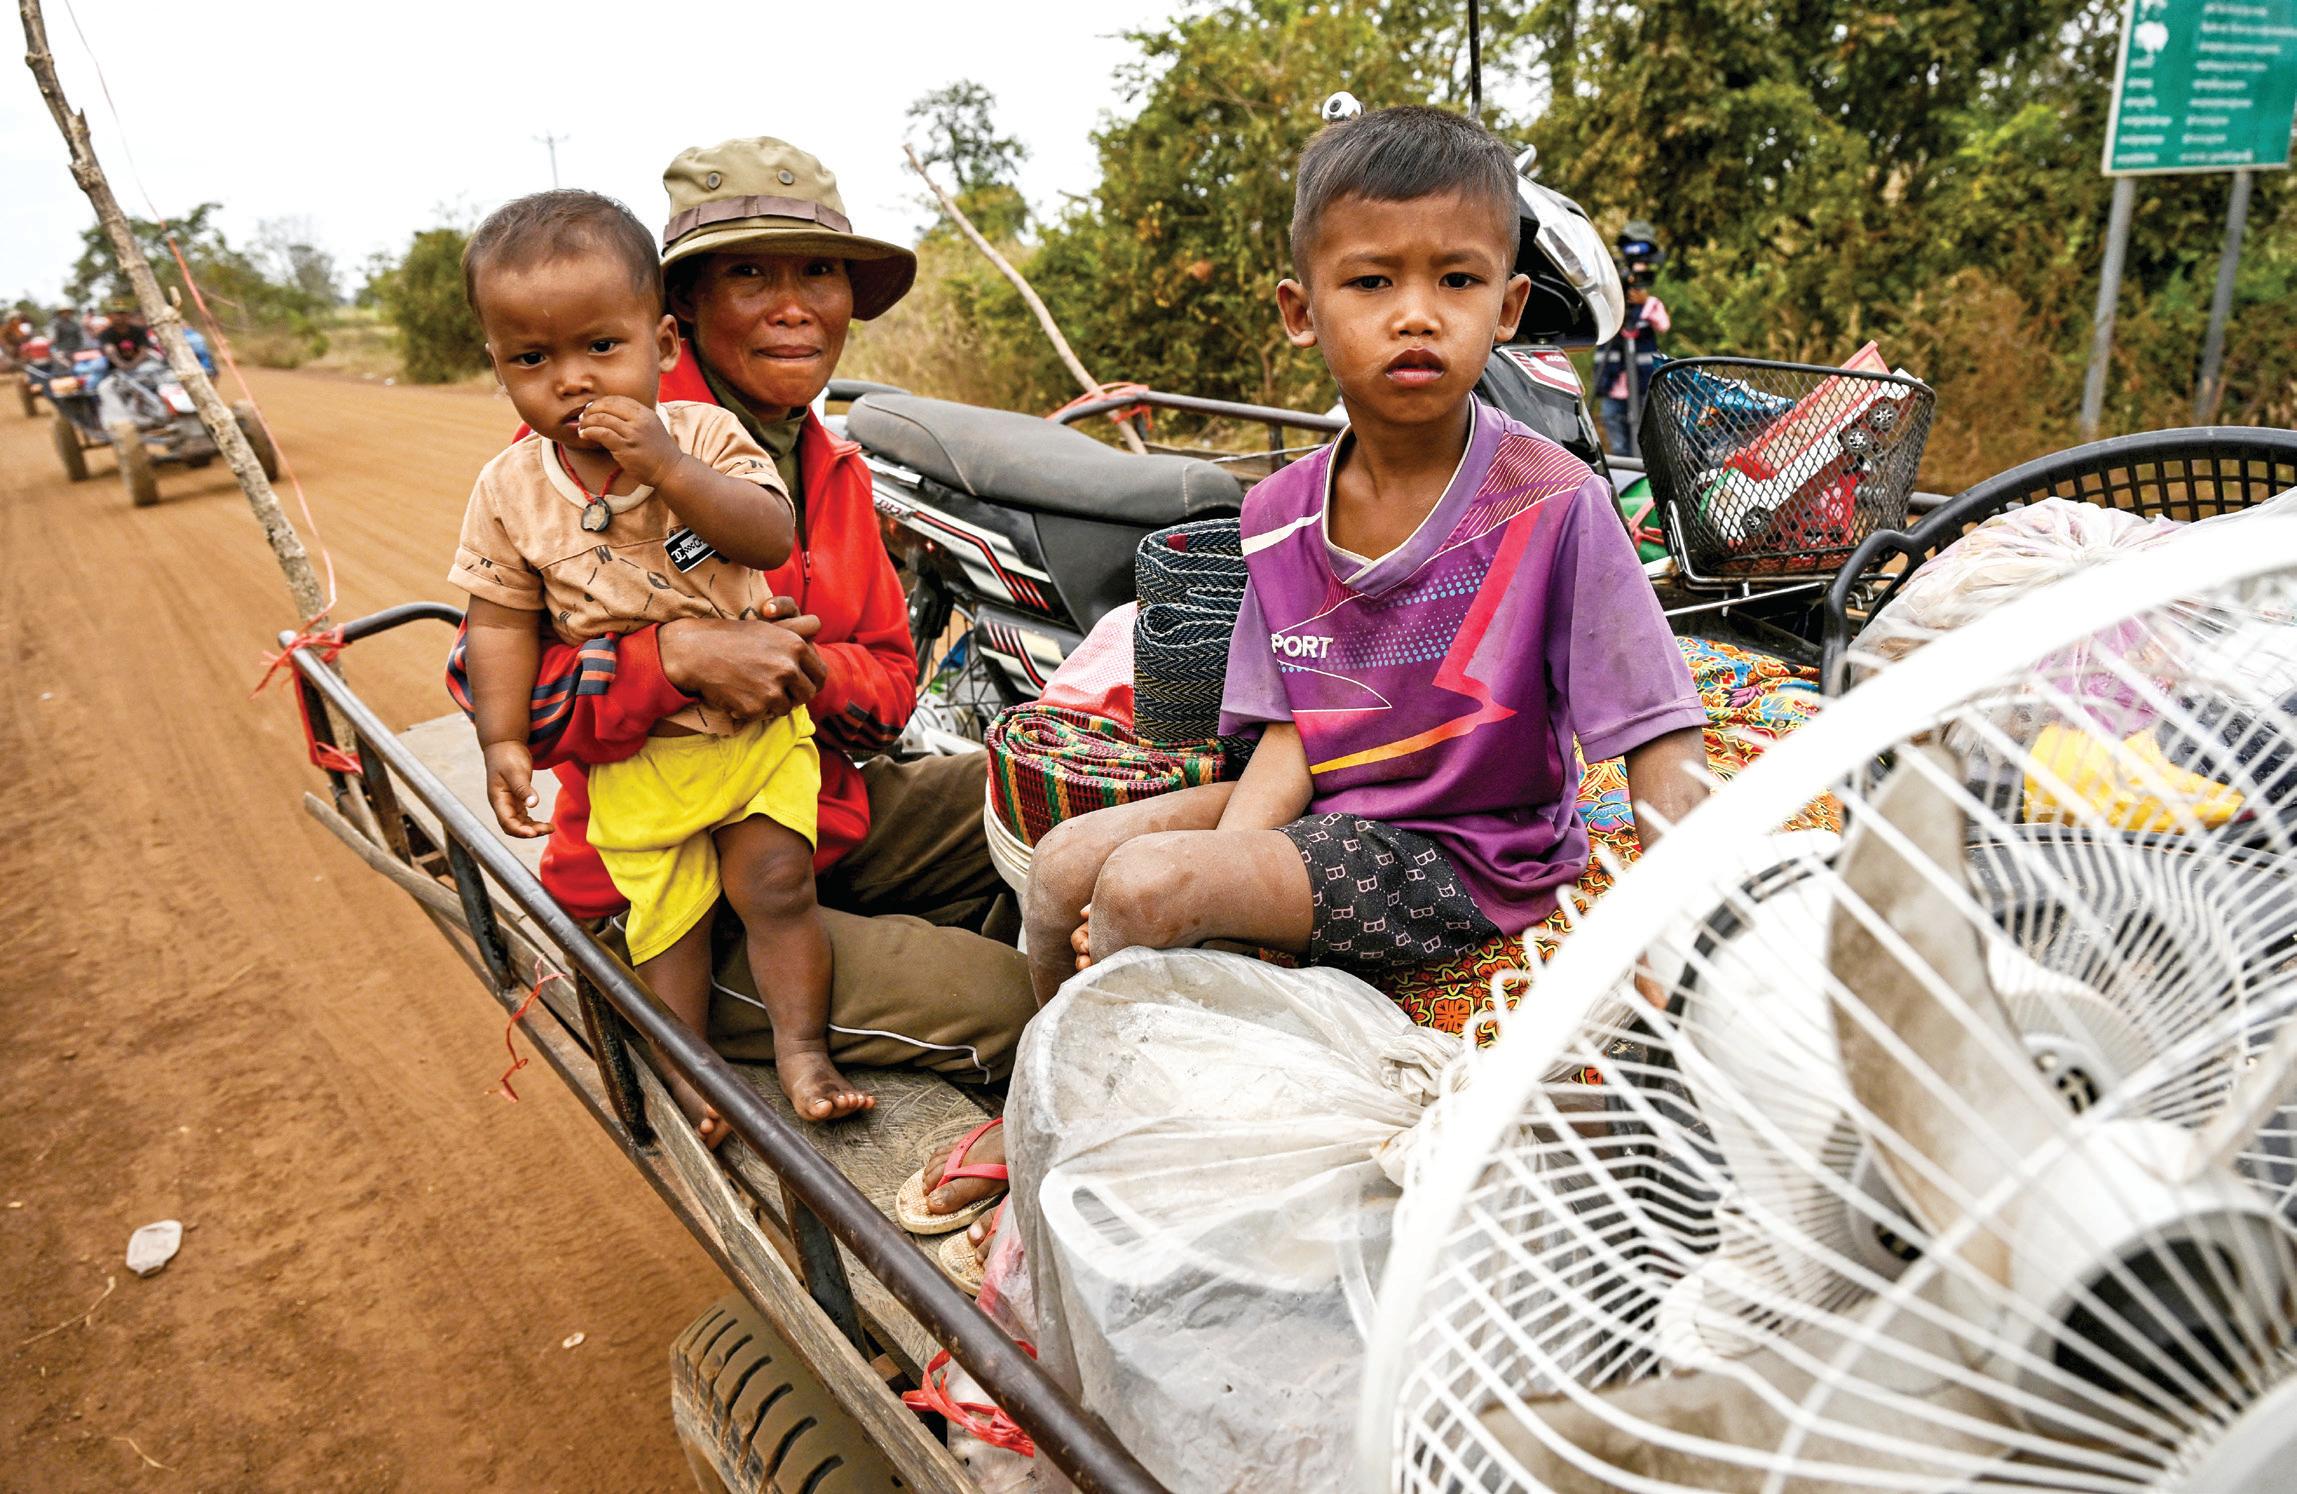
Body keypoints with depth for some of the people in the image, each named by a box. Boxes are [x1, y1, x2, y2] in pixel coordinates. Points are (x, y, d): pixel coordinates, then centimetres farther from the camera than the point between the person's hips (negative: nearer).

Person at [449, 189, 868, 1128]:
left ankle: (801, 1048, 12)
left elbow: (772, 536, -23)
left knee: (775, 881, -3)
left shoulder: (704, 435, -9)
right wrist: (504, 741, -5)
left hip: (756, 718, -1)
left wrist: (667, 468, -32)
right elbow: (501, 622, 0)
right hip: (630, 752, 1)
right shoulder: (511, 491, -5)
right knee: (666, 913, 9)